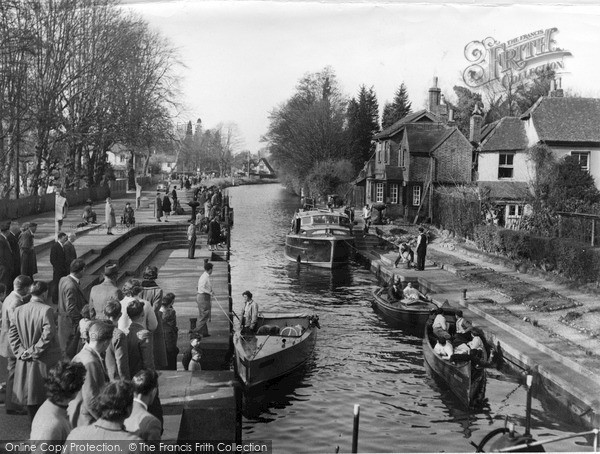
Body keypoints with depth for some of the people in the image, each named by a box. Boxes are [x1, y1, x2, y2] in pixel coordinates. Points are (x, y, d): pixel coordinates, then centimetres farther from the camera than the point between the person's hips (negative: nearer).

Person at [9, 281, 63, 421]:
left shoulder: (18, 310, 0)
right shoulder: (46, 310, -16)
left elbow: (12, 333, 2)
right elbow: (47, 335, -20)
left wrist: (20, 351, 2)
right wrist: (34, 351, -10)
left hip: (25, 363, 5)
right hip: (44, 362, -5)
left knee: (29, 394, 16)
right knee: (45, 395, 8)